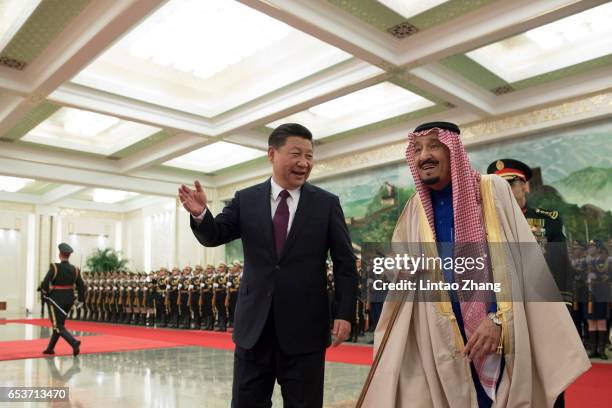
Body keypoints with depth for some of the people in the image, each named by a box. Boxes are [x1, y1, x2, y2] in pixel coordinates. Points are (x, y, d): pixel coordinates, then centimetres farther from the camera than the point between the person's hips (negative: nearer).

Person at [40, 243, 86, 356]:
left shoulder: (54, 267, -15)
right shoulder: (75, 269, -2)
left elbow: (44, 285, -17)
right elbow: (81, 287, -1)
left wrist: (47, 292, 4)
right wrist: (80, 300, 11)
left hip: (55, 300, -5)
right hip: (69, 300, 5)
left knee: (58, 327, 0)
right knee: (59, 324, 21)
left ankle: (74, 343, -20)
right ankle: (50, 348, 30)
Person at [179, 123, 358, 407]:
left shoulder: (327, 203, 0)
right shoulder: (245, 200, 4)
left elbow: (345, 264, -1)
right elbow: (214, 236, -1)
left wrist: (344, 313, -9)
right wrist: (200, 213, -23)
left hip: (305, 328, -1)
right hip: (254, 325, 2)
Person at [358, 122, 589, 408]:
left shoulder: (494, 191, -5)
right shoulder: (416, 208, 4)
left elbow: (524, 261, -9)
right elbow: (400, 272, 12)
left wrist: (498, 318, -16)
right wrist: (403, 270, -10)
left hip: (501, 337, -2)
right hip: (441, 340, 2)